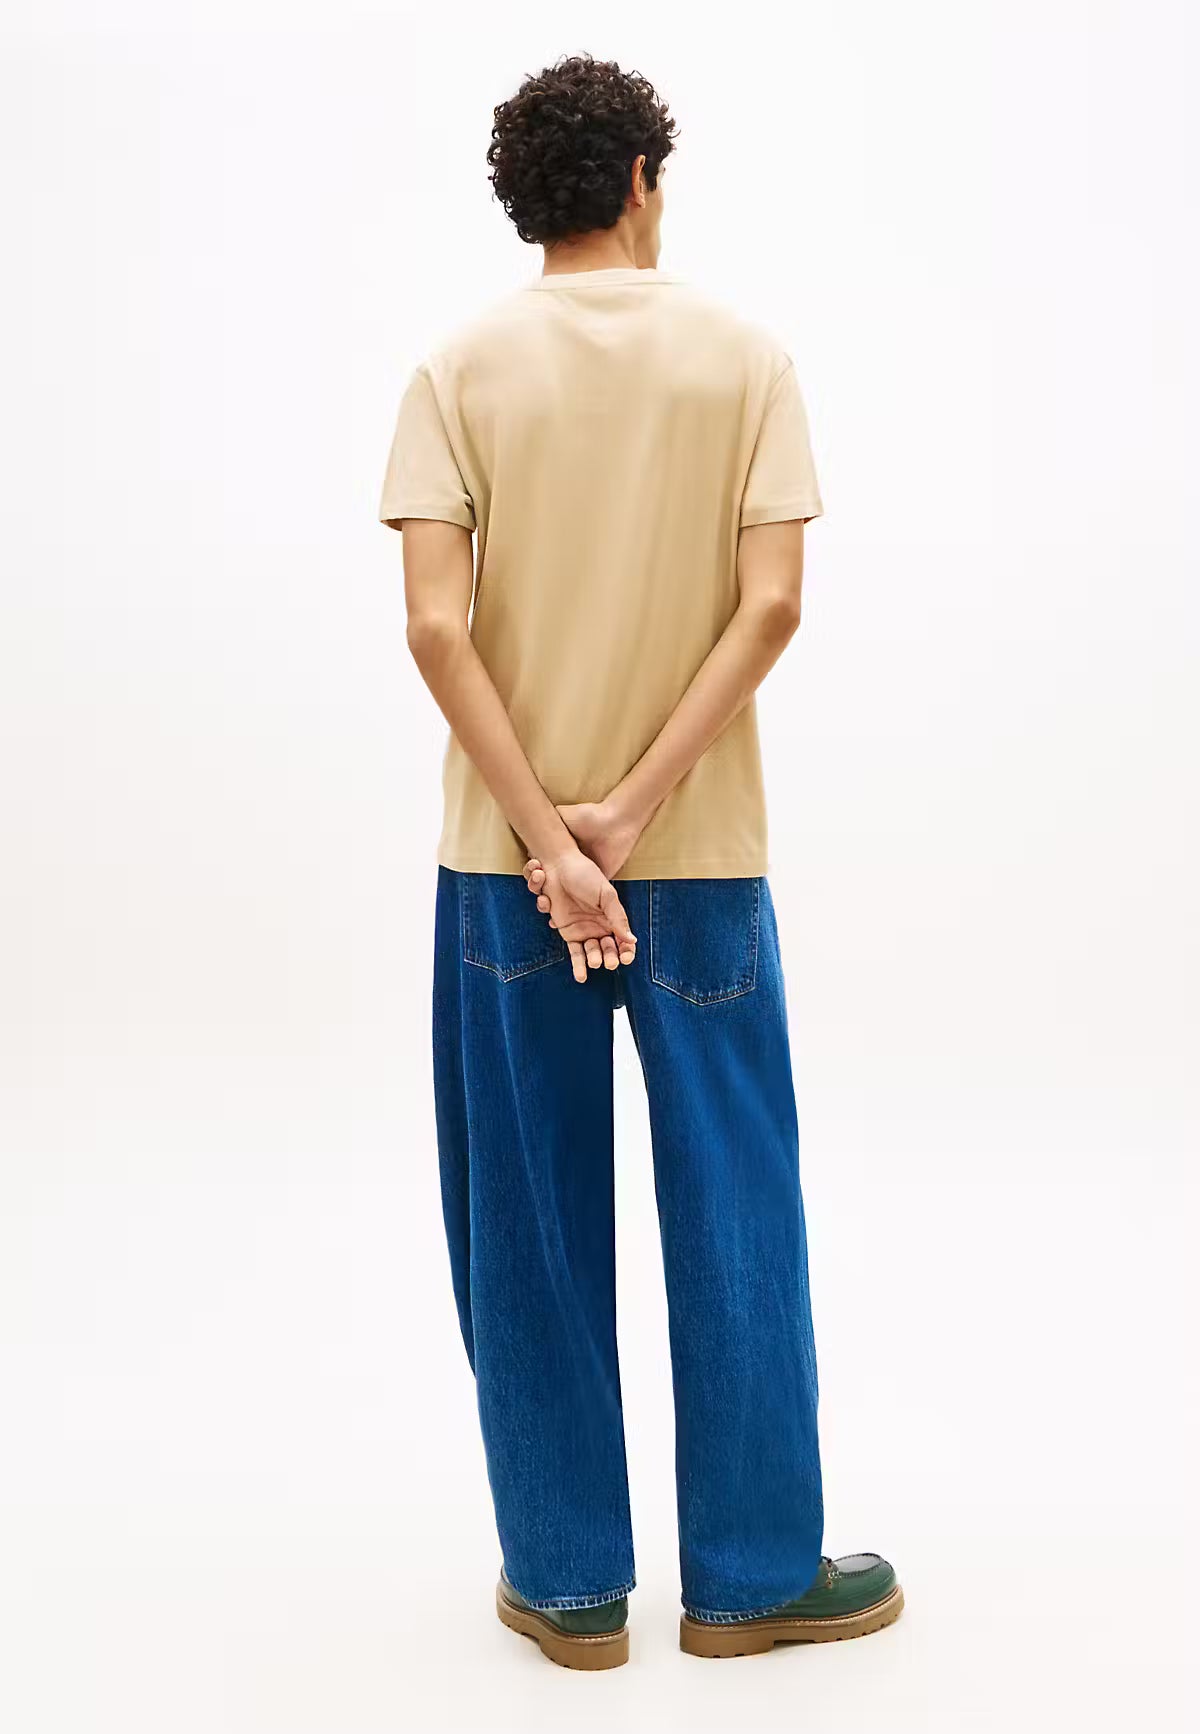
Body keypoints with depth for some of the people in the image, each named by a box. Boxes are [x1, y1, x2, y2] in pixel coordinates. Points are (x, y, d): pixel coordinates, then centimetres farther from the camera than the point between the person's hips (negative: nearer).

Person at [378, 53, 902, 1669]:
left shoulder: (461, 370, 0)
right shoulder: (744, 357, 0)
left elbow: (435, 624, -11)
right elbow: (771, 602, -11)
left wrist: (546, 838, -12)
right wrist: (635, 807, -11)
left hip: (504, 859, 1)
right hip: (699, 858, 0)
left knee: (532, 1222, 9)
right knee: (731, 1210, 9)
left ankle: (568, 1581, 19)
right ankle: (752, 1572, 20)